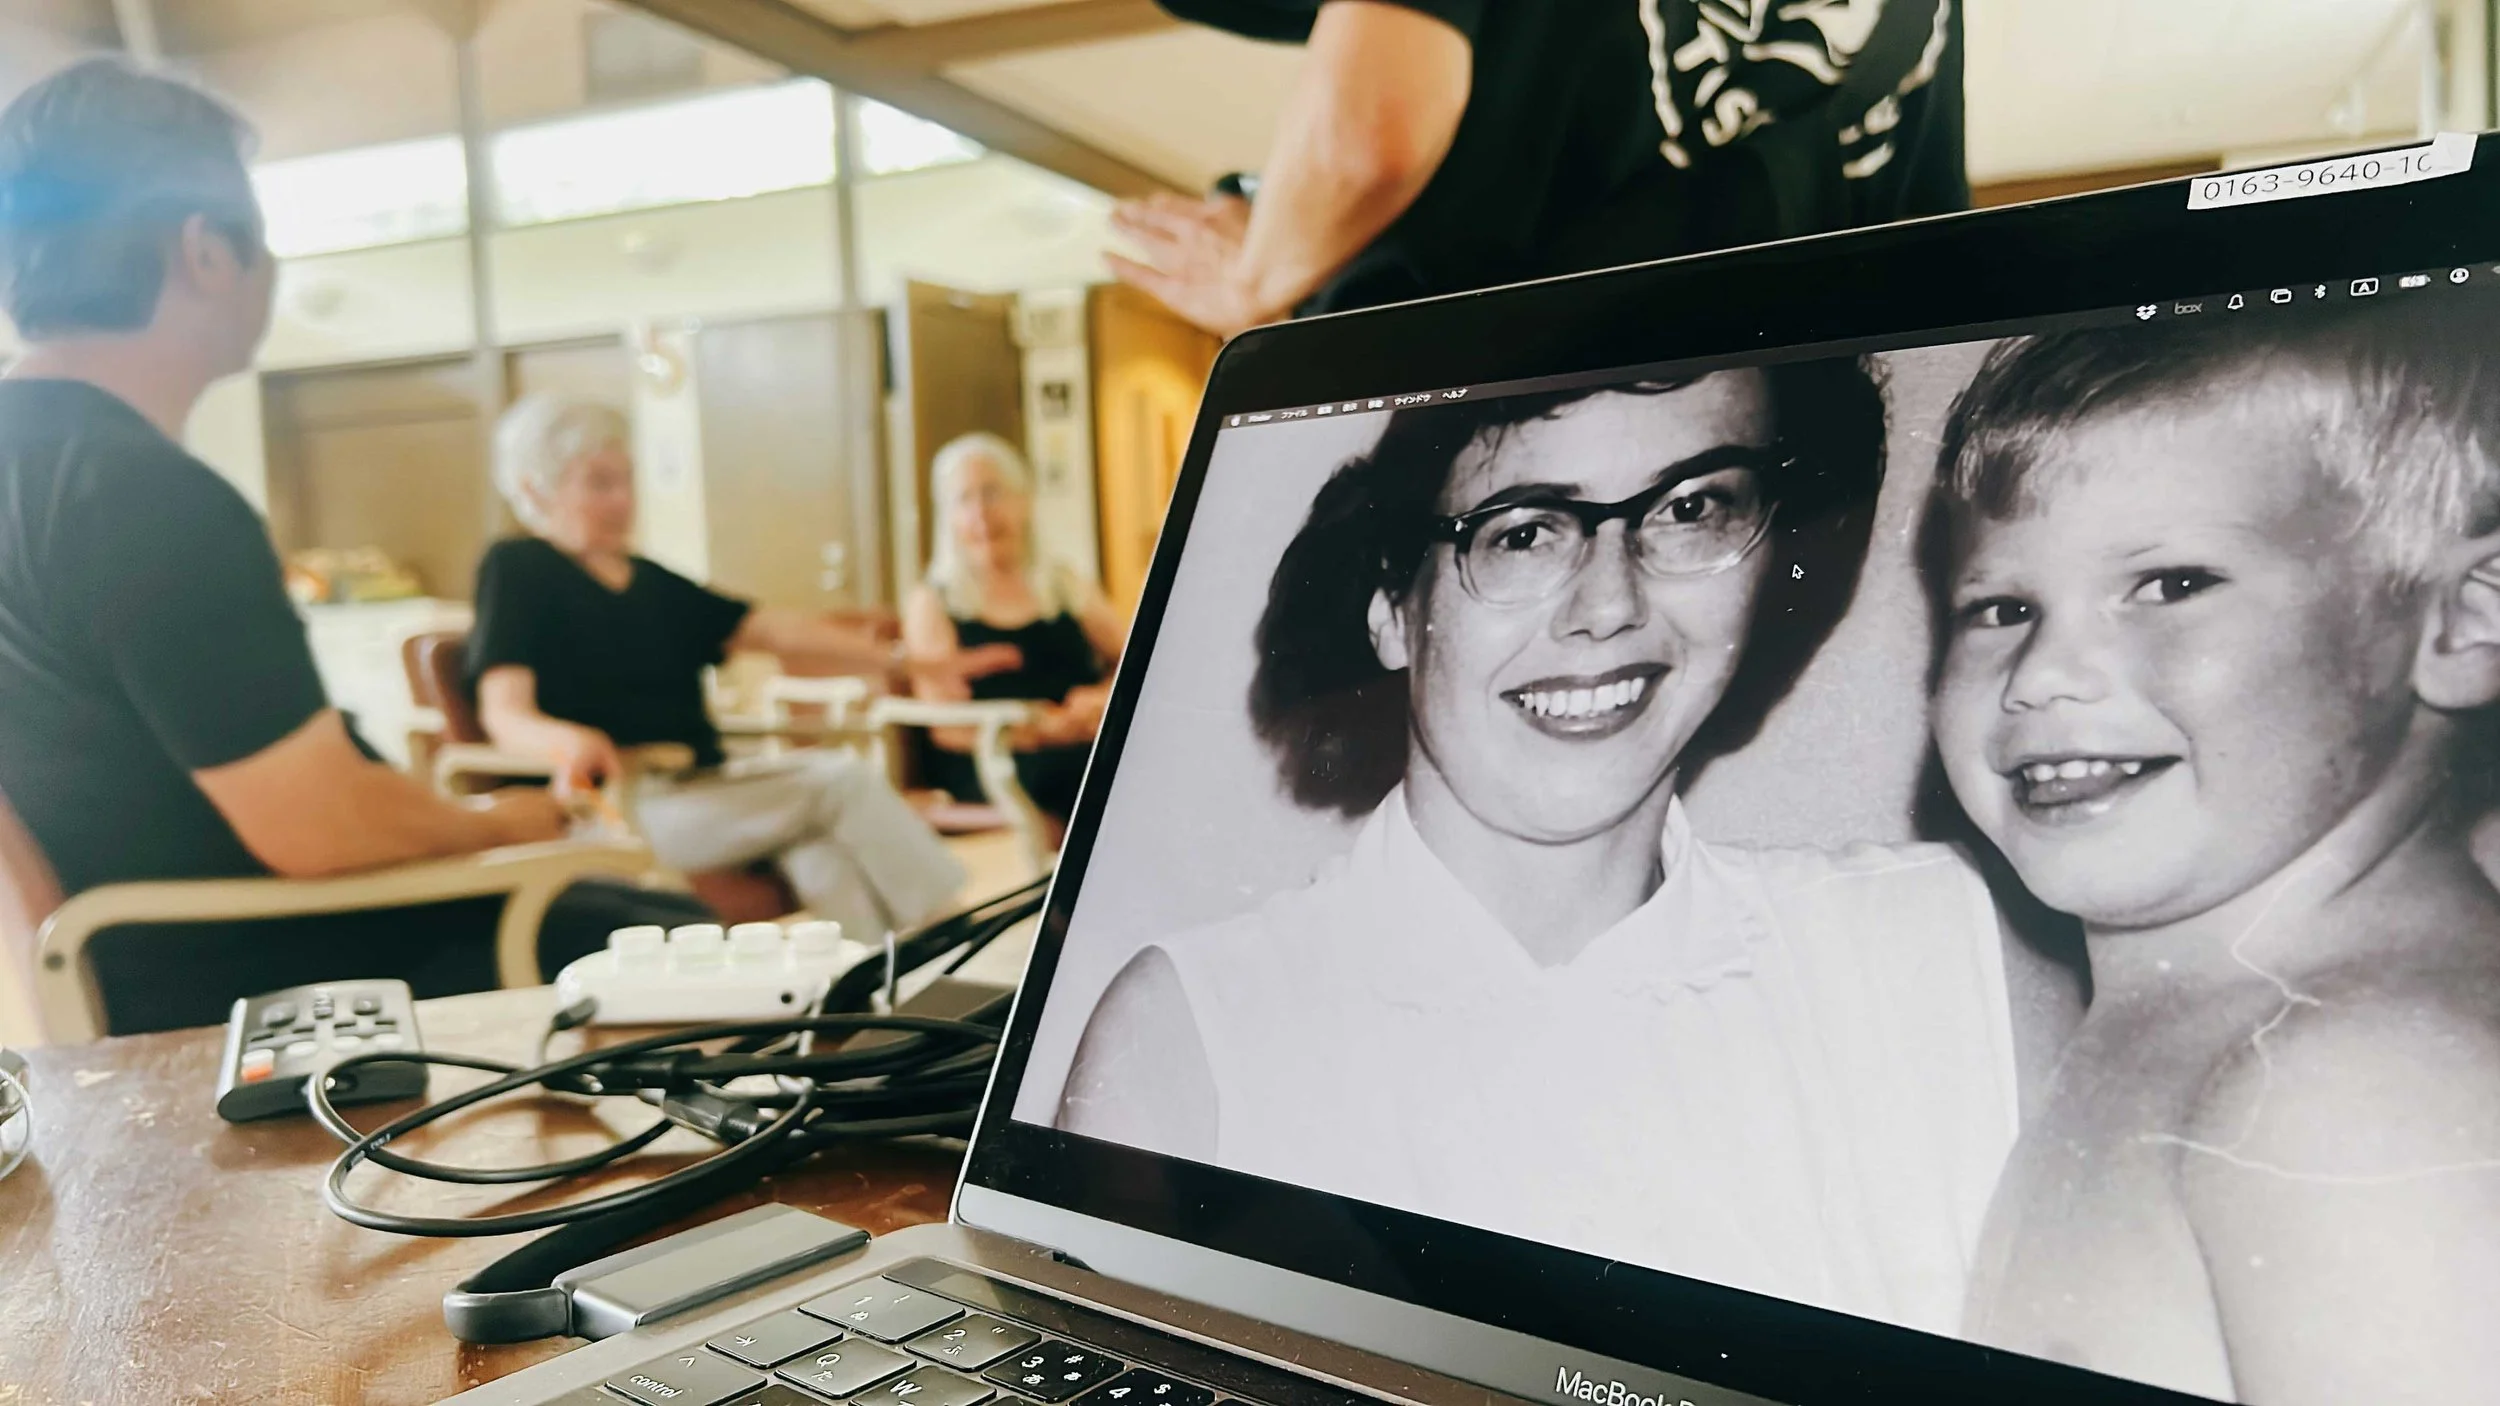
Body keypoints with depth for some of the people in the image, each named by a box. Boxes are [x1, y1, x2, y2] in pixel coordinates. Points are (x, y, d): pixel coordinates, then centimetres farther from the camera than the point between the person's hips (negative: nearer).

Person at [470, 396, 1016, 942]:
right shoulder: (516, 569, 1)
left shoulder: (651, 581, 21)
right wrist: (573, 742, -38)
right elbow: (506, 714, -12)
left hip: (700, 788, 7)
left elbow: (776, 631, 15)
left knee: (817, 846, -25)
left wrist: (911, 661, 7)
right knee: (842, 782, -20)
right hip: (610, 808, -6)